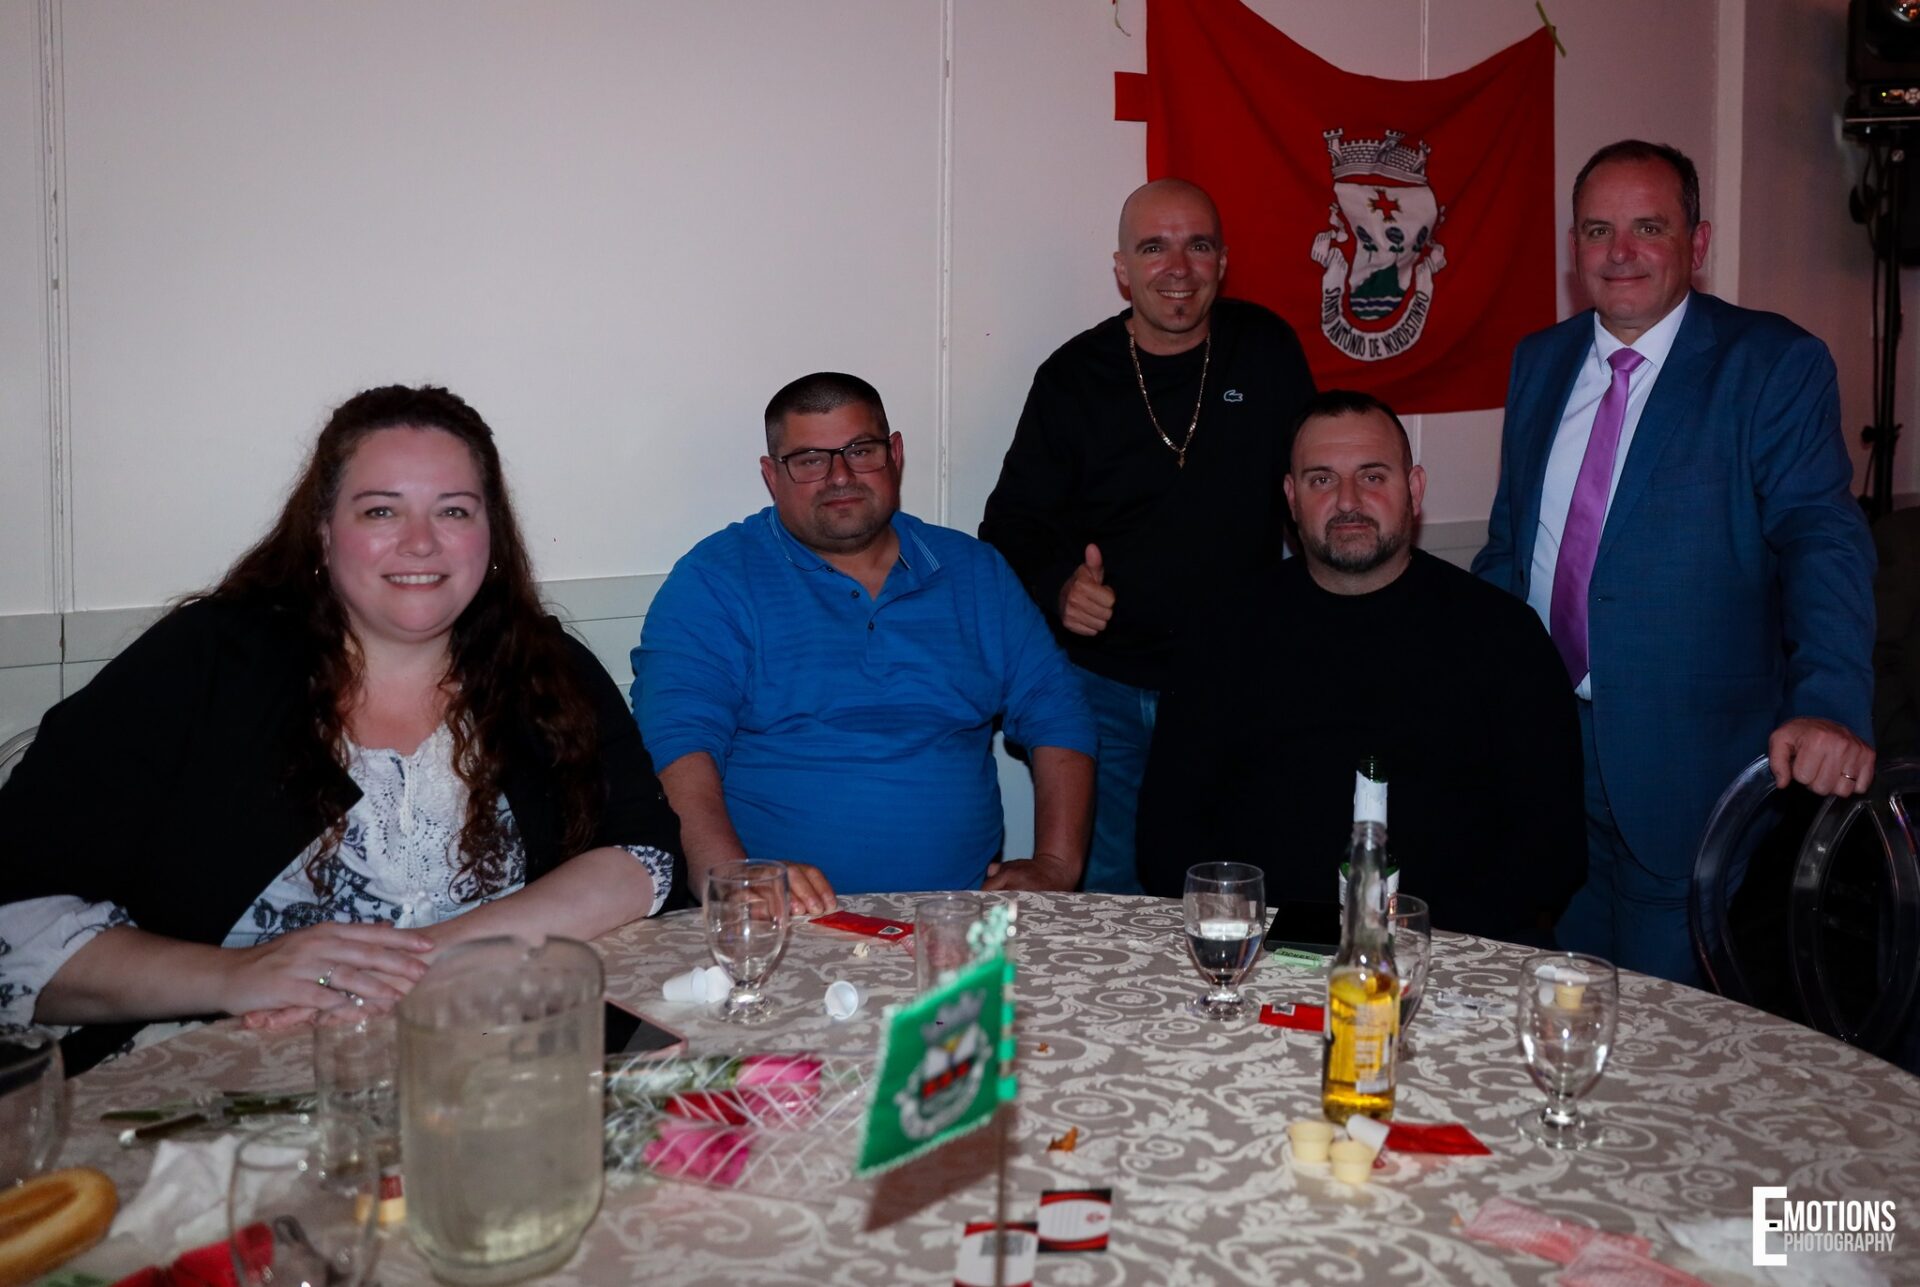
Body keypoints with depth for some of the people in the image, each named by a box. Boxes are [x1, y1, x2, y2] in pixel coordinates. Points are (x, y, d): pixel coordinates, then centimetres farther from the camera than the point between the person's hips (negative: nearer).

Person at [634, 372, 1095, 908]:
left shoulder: (974, 572, 14)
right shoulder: (715, 579, 3)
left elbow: (1057, 716, 14)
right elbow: (674, 739, -9)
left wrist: (1056, 865, 0)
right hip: (781, 923, -3)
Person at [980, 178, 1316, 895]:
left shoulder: (1266, 350, 3)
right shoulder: (1072, 377, 0)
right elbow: (1013, 526, 2)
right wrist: (1059, 588, -17)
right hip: (1104, 688, 0)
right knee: (1103, 893, 5)